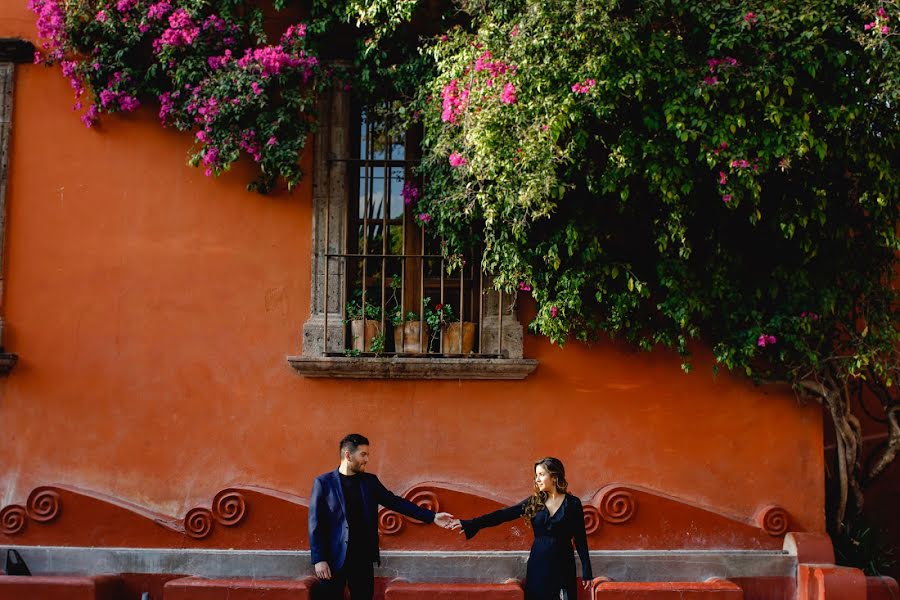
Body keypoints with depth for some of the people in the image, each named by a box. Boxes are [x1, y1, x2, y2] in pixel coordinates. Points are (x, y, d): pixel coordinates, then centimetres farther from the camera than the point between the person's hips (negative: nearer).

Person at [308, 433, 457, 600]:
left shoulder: (369, 481, 9)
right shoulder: (323, 483, -4)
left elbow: (395, 502, 7)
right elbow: (315, 524, -5)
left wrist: (432, 517, 0)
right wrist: (318, 560, -12)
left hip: (363, 558, 4)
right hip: (334, 558, -4)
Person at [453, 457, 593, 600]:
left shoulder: (572, 503, -1)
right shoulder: (534, 502, 4)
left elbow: (580, 538, 1)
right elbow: (502, 515, -3)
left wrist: (587, 572, -2)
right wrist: (469, 524, -11)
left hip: (563, 565, -2)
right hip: (538, 564, 2)